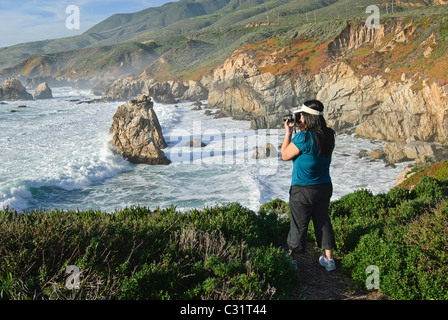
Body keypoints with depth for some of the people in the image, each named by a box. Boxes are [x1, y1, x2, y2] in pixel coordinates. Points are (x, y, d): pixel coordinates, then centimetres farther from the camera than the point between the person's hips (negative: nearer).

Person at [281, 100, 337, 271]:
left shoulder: (304, 138, -24)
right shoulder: (328, 135, -2)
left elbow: (285, 155, -11)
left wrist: (288, 133, -3)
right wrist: (301, 130, 8)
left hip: (303, 190, -6)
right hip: (325, 186, 6)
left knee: (299, 225, 9)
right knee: (323, 222, 19)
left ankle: (294, 261, 26)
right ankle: (328, 259, 29)